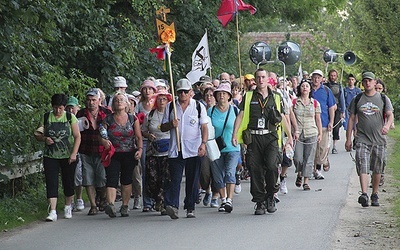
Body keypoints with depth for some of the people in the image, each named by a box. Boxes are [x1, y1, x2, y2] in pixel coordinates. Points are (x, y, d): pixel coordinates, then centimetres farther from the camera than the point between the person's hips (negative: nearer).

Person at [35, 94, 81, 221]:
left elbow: (77, 136, -2)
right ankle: (52, 212, -11)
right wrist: (44, 139, -13)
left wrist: (74, 154, -11)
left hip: (68, 157, -1)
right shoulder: (46, 117, 3)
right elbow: (38, 135, 10)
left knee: (68, 182, 6)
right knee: (51, 183, -8)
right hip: (50, 157, 1)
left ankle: (68, 207, 27)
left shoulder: (70, 117, -1)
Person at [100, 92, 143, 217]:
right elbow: (101, 136, 4)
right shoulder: (107, 120, 4)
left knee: (127, 181, 5)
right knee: (111, 180, -16)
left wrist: (140, 149, -11)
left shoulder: (133, 119, 6)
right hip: (113, 155, -1)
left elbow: (139, 137, 5)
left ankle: (125, 206, 14)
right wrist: (104, 141, -18)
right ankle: (111, 204, -30)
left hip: (129, 155, 1)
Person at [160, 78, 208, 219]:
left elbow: (204, 128, 2)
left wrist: (203, 144, -13)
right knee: (175, 178, -12)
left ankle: (190, 208, 12)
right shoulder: (170, 107, 11)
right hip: (175, 150, 0)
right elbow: (163, 128, 14)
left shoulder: (199, 107, 7)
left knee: (192, 180, 3)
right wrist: (171, 124, -8)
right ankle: (172, 206, -24)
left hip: (194, 150, 0)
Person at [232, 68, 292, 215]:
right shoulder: (248, 97, 9)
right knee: (255, 170, -2)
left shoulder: (275, 98, 12)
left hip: (270, 138, 0)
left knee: (272, 166, -18)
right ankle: (260, 203, 7)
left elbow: (282, 118, 19)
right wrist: (235, 134, -7)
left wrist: (290, 137, 19)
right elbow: (240, 116, 4)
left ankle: (270, 196, 3)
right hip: (253, 138, 0)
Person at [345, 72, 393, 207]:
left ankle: (374, 195, 20)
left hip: (379, 139, 1)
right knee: (362, 167, -15)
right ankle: (364, 195, -25)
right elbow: (351, 119, 11)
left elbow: (390, 115, 0)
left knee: (377, 170, 7)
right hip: (362, 139, -1)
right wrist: (348, 139, 6)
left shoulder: (383, 99, 7)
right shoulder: (357, 99, 8)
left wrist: (387, 125, -24)